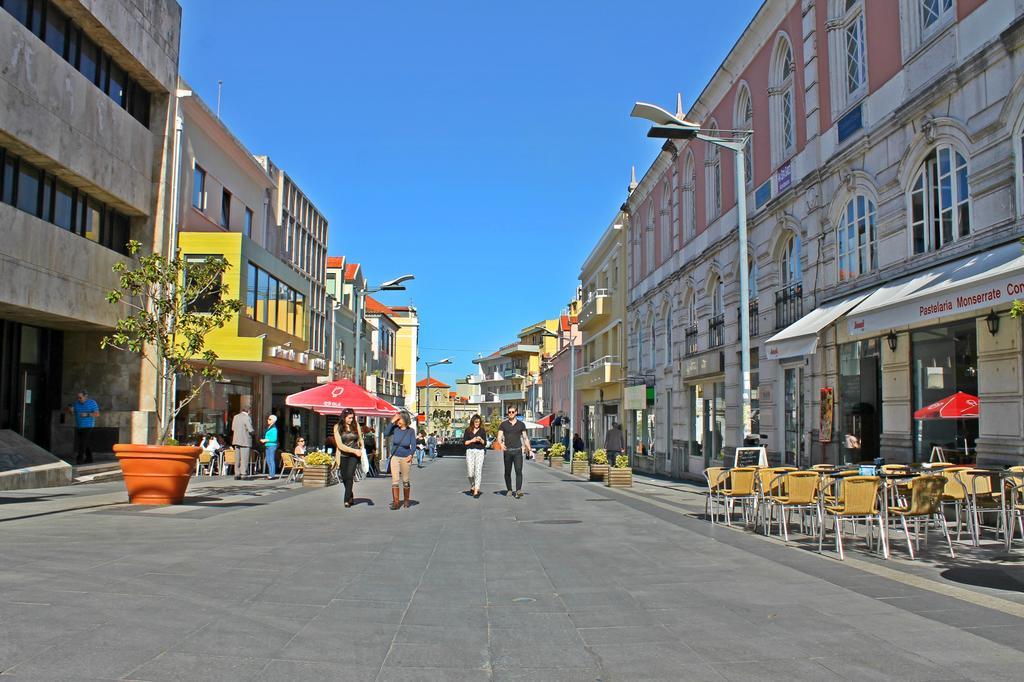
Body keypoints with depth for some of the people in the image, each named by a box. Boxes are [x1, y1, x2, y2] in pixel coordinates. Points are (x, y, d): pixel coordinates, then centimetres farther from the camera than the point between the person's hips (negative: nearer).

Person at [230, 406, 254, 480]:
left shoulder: (235, 417, 8)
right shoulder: (247, 418, -12)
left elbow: (233, 428, 15)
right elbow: (250, 430, -15)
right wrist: (254, 431, 6)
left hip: (236, 440, 6)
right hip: (245, 441, -6)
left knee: (237, 458, 10)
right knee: (244, 458, -4)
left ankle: (237, 474, 12)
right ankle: (244, 473, -8)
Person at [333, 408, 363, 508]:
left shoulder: (356, 425, 0)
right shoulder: (337, 427, -5)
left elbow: (360, 439, 15)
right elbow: (340, 445, -11)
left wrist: (361, 450, 6)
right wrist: (354, 450, -18)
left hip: (354, 455, -1)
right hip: (343, 455, 1)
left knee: (349, 475, -16)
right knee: (344, 477, 9)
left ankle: (347, 500, -12)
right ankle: (351, 496, 33)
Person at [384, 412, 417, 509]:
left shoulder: (410, 431, -1)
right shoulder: (395, 428, -1)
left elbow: (413, 445, -1)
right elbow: (386, 434, -16)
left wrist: (410, 455, -15)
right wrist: (392, 422, -17)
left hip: (405, 458, 0)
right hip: (395, 457, 0)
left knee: (405, 480, 8)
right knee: (394, 479, -7)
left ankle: (406, 500, 23)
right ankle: (395, 501, -5)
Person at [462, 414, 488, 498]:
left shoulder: (482, 431, 8)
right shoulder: (468, 430, 8)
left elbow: (485, 443, 8)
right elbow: (464, 442, 6)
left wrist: (481, 440, -12)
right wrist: (472, 440, -8)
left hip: (480, 451, 0)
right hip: (470, 451, 0)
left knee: (478, 471, -9)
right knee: (470, 471, -4)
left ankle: (476, 491, -10)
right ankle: (472, 487, 23)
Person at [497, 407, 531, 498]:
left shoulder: (521, 424, 9)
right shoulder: (503, 424, 6)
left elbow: (525, 437, 12)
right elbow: (499, 437, -1)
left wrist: (528, 448, -1)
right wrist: (501, 443, -23)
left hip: (518, 451, 0)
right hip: (507, 451, 1)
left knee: (519, 470, -13)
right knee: (507, 472, 7)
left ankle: (518, 491, -21)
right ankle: (509, 490, 21)